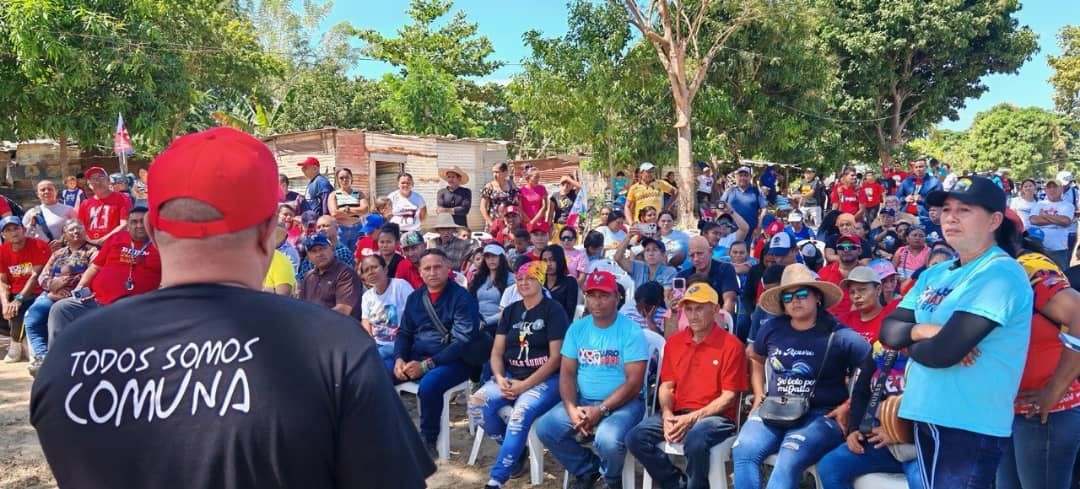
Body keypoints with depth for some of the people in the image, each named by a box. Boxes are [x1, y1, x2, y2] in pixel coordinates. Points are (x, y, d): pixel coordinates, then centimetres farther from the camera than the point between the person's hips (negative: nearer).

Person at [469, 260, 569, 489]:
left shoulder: (553, 310, -4)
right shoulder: (511, 311, 13)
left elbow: (556, 357, -10)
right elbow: (497, 352, 10)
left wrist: (525, 385, -17)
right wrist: (500, 378, -11)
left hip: (545, 379, -5)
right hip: (510, 376, 6)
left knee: (521, 414, -34)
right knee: (477, 403, -20)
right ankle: (516, 449, 2)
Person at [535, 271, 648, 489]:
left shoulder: (631, 332, -10)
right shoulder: (577, 328, 5)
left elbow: (634, 382, -15)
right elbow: (567, 373, 3)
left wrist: (600, 410, -22)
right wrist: (572, 409, -14)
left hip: (623, 403, -5)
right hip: (583, 400, 5)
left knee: (608, 439, -33)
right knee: (545, 427, -15)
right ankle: (587, 469, 11)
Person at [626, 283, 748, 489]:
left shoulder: (731, 345, -5)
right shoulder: (674, 342, 11)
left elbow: (729, 397, -8)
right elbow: (666, 386, 11)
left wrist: (692, 418, -17)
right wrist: (667, 415, -9)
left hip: (715, 417, -5)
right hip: (677, 414, 5)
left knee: (695, 440, -37)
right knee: (635, 438, -18)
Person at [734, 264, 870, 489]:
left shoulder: (839, 336, -6)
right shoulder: (772, 328, 6)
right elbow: (755, 357, 26)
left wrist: (848, 407, -9)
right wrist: (759, 395, 15)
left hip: (821, 415, -4)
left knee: (789, 460, -32)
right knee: (743, 451, -23)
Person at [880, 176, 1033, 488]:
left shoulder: (1000, 274, -15)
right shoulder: (935, 274, 10)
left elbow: (943, 352, -23)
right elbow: (888, 330, 6)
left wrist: (911, 343, -2)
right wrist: (923, 330, -14)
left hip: (971, 426, -8)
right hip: (926, 416, 8)